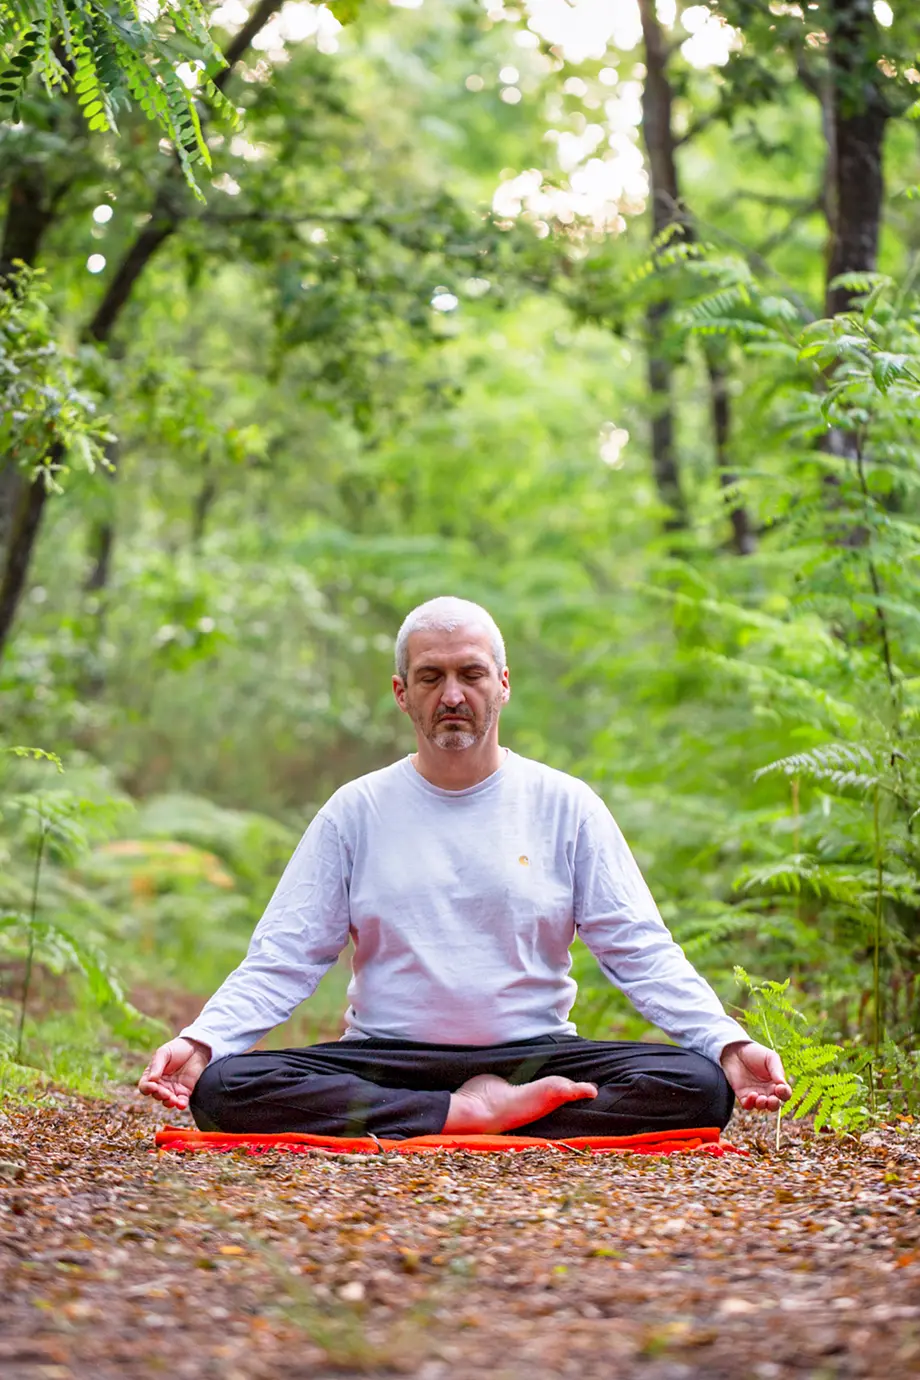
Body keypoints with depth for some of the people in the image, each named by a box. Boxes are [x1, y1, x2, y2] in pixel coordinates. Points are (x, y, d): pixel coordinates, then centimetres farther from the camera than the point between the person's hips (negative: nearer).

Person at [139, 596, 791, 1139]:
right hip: (384, 1060, 1)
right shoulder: (356, 811, 8)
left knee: (699, 1087, -26)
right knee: (221, 1088, -28)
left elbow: (643, 953, 3)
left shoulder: (566, 805, 7)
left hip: (534, 1058, 0)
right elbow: (283, 960, 4)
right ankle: (478, 1114, -25)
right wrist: (200, 1040, -15)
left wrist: (730, 1043, -14)